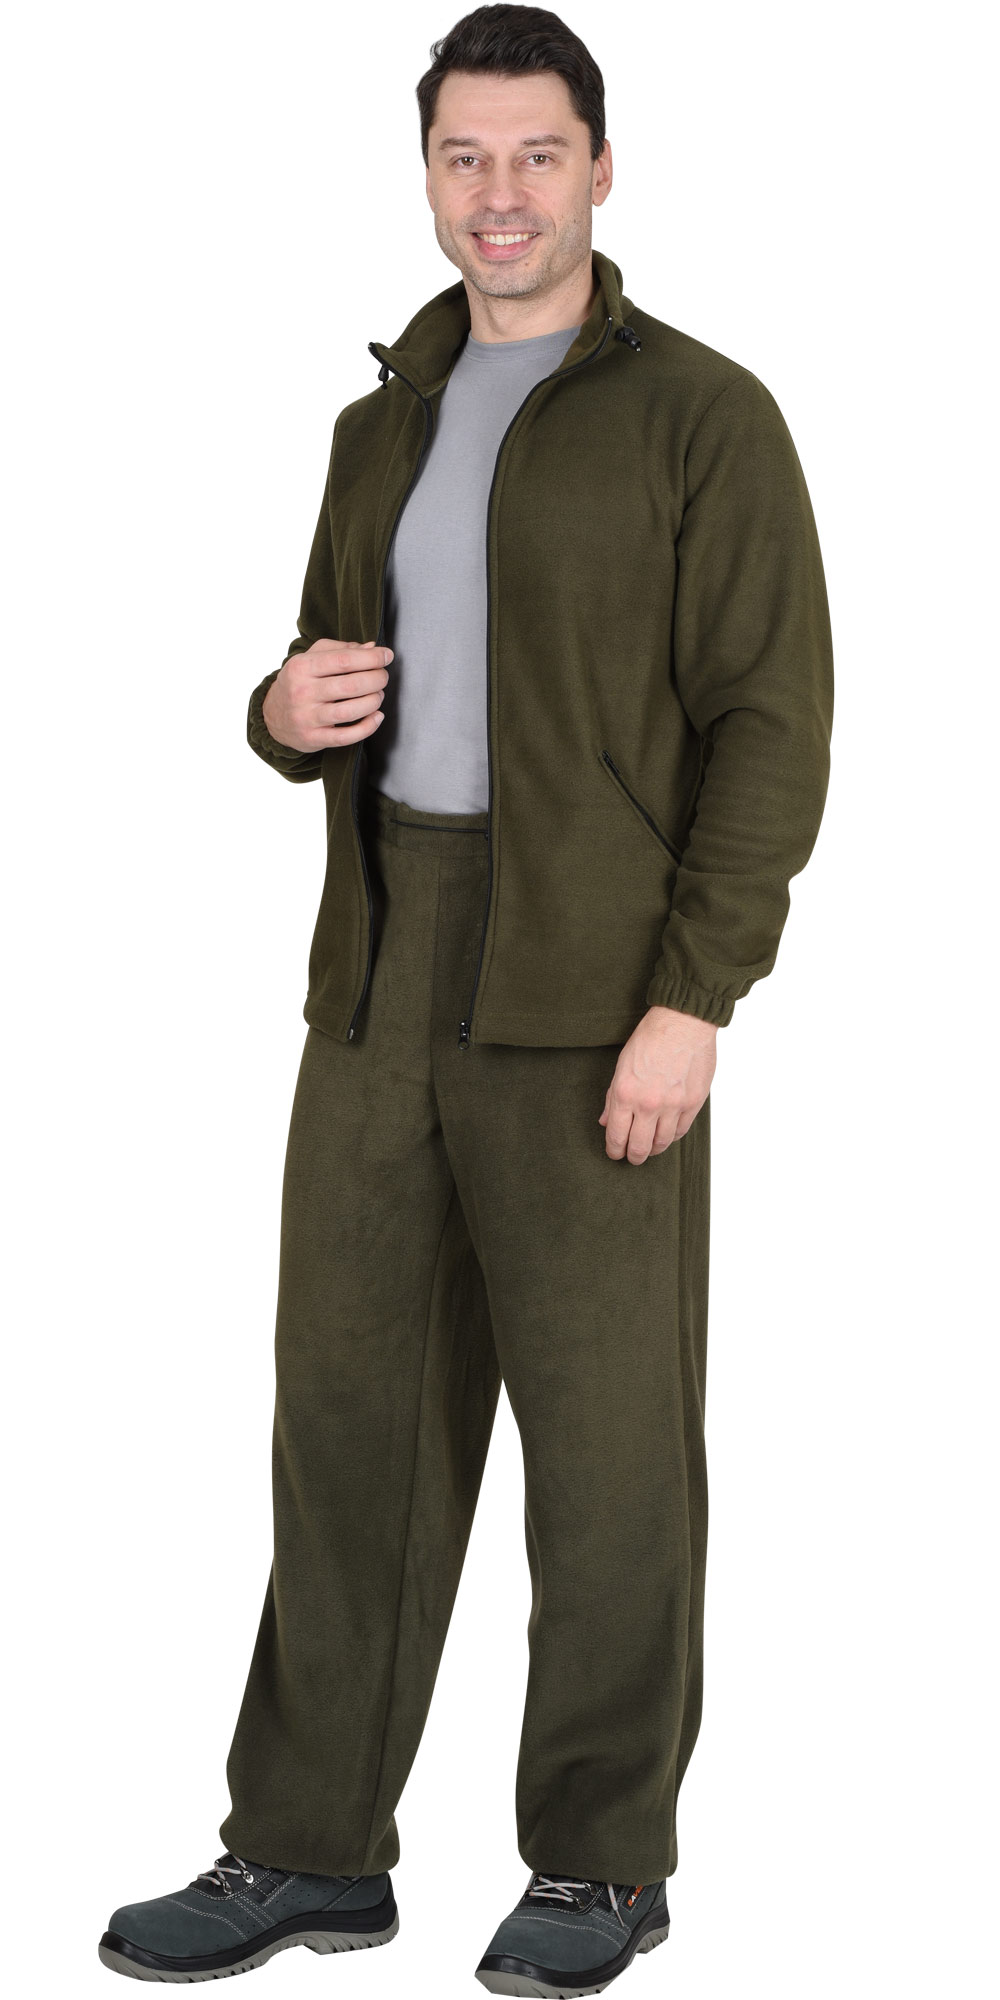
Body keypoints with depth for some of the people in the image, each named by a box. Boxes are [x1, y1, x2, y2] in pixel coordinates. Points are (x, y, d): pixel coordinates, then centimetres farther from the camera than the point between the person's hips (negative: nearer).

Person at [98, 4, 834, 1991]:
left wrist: (694, 1003, -18)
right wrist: (287, 712, -4)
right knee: (352, 1408, 7)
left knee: (603, 1433, 1)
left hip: (590, 1000, -6)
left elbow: (772, 725, -10)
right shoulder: (385, 425, 15)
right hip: (384, 984, 6)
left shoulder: (703, 415, -5)